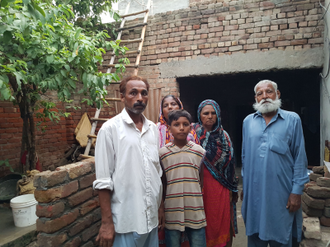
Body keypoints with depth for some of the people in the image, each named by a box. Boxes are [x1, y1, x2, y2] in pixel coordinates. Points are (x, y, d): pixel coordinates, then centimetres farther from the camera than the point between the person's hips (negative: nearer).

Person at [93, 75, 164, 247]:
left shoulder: (152, 128, 5)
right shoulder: (110, 128, -12)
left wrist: (160, 206, 13)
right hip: (125, 221, -5)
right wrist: (107, 223, -11)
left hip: (151, 217, 5)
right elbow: (103, 180, -12)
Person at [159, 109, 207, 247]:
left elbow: (203, 179, 10)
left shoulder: (199, 151, 2)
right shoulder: (162, 153, -1)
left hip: (195, 210, 1)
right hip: (172, 210, 0)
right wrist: (160, 209, 6)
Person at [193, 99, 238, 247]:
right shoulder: (194, 134, -2)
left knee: (222, 221, 8)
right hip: (202, 185, -2)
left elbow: (230, 163, 9)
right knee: (205, 221, 5)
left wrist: (232, 189, 7)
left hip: (221, 186, 3)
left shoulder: (224, 136, 8)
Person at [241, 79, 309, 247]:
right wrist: (244, 185, 9)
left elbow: (300, 158, -2)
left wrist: (297, 191, -7)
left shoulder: (292, 120, -1)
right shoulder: (248, 121, 7)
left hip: (281, 194, -2)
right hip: (253, 193, 3)